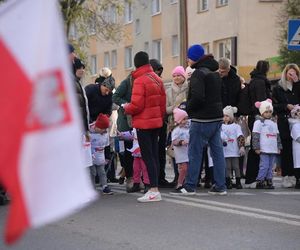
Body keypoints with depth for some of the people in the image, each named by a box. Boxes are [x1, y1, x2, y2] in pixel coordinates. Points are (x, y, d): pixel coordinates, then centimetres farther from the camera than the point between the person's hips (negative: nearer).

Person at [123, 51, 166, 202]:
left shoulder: (139, 81, -15)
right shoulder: (157, 79, 9)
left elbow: (136, 106, -19)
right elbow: (163, 102, 11)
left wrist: (126, 108, 0)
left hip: (144, 123, -8)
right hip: (156, 122, 8)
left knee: (147, 156, -6)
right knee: (154, 155, 12)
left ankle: (154, 190, -9)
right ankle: (154, 189, 16)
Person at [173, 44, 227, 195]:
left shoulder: (198, 73, -13)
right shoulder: (215, 73, 15)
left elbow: (197, 97, -24)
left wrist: (188, 108, -7)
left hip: (202, 119, -8)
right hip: (217, 116, 8)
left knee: (195, 152, -1)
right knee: (217, 151, 8)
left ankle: (190, 187, 4)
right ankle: (220, 186, 8)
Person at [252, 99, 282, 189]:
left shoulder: (274, 123, 18)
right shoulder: (259, 122, -2)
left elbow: (277, 136, 22)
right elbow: (255, 136, -7)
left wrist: (279, 147, 17)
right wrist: (256, 148, -13)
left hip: (273, 149, 6)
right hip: (263, 150, -6)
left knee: (270, 167, 7)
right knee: (264, 165, -11)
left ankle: (269, 181, 11)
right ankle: (259, 181, -6)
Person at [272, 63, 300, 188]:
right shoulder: (278, 88, 8)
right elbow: (274, 105, 4)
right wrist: (286, 106, -10)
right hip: (284, 122, -2)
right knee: (286, 150, -4)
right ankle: (286, 176, -1)